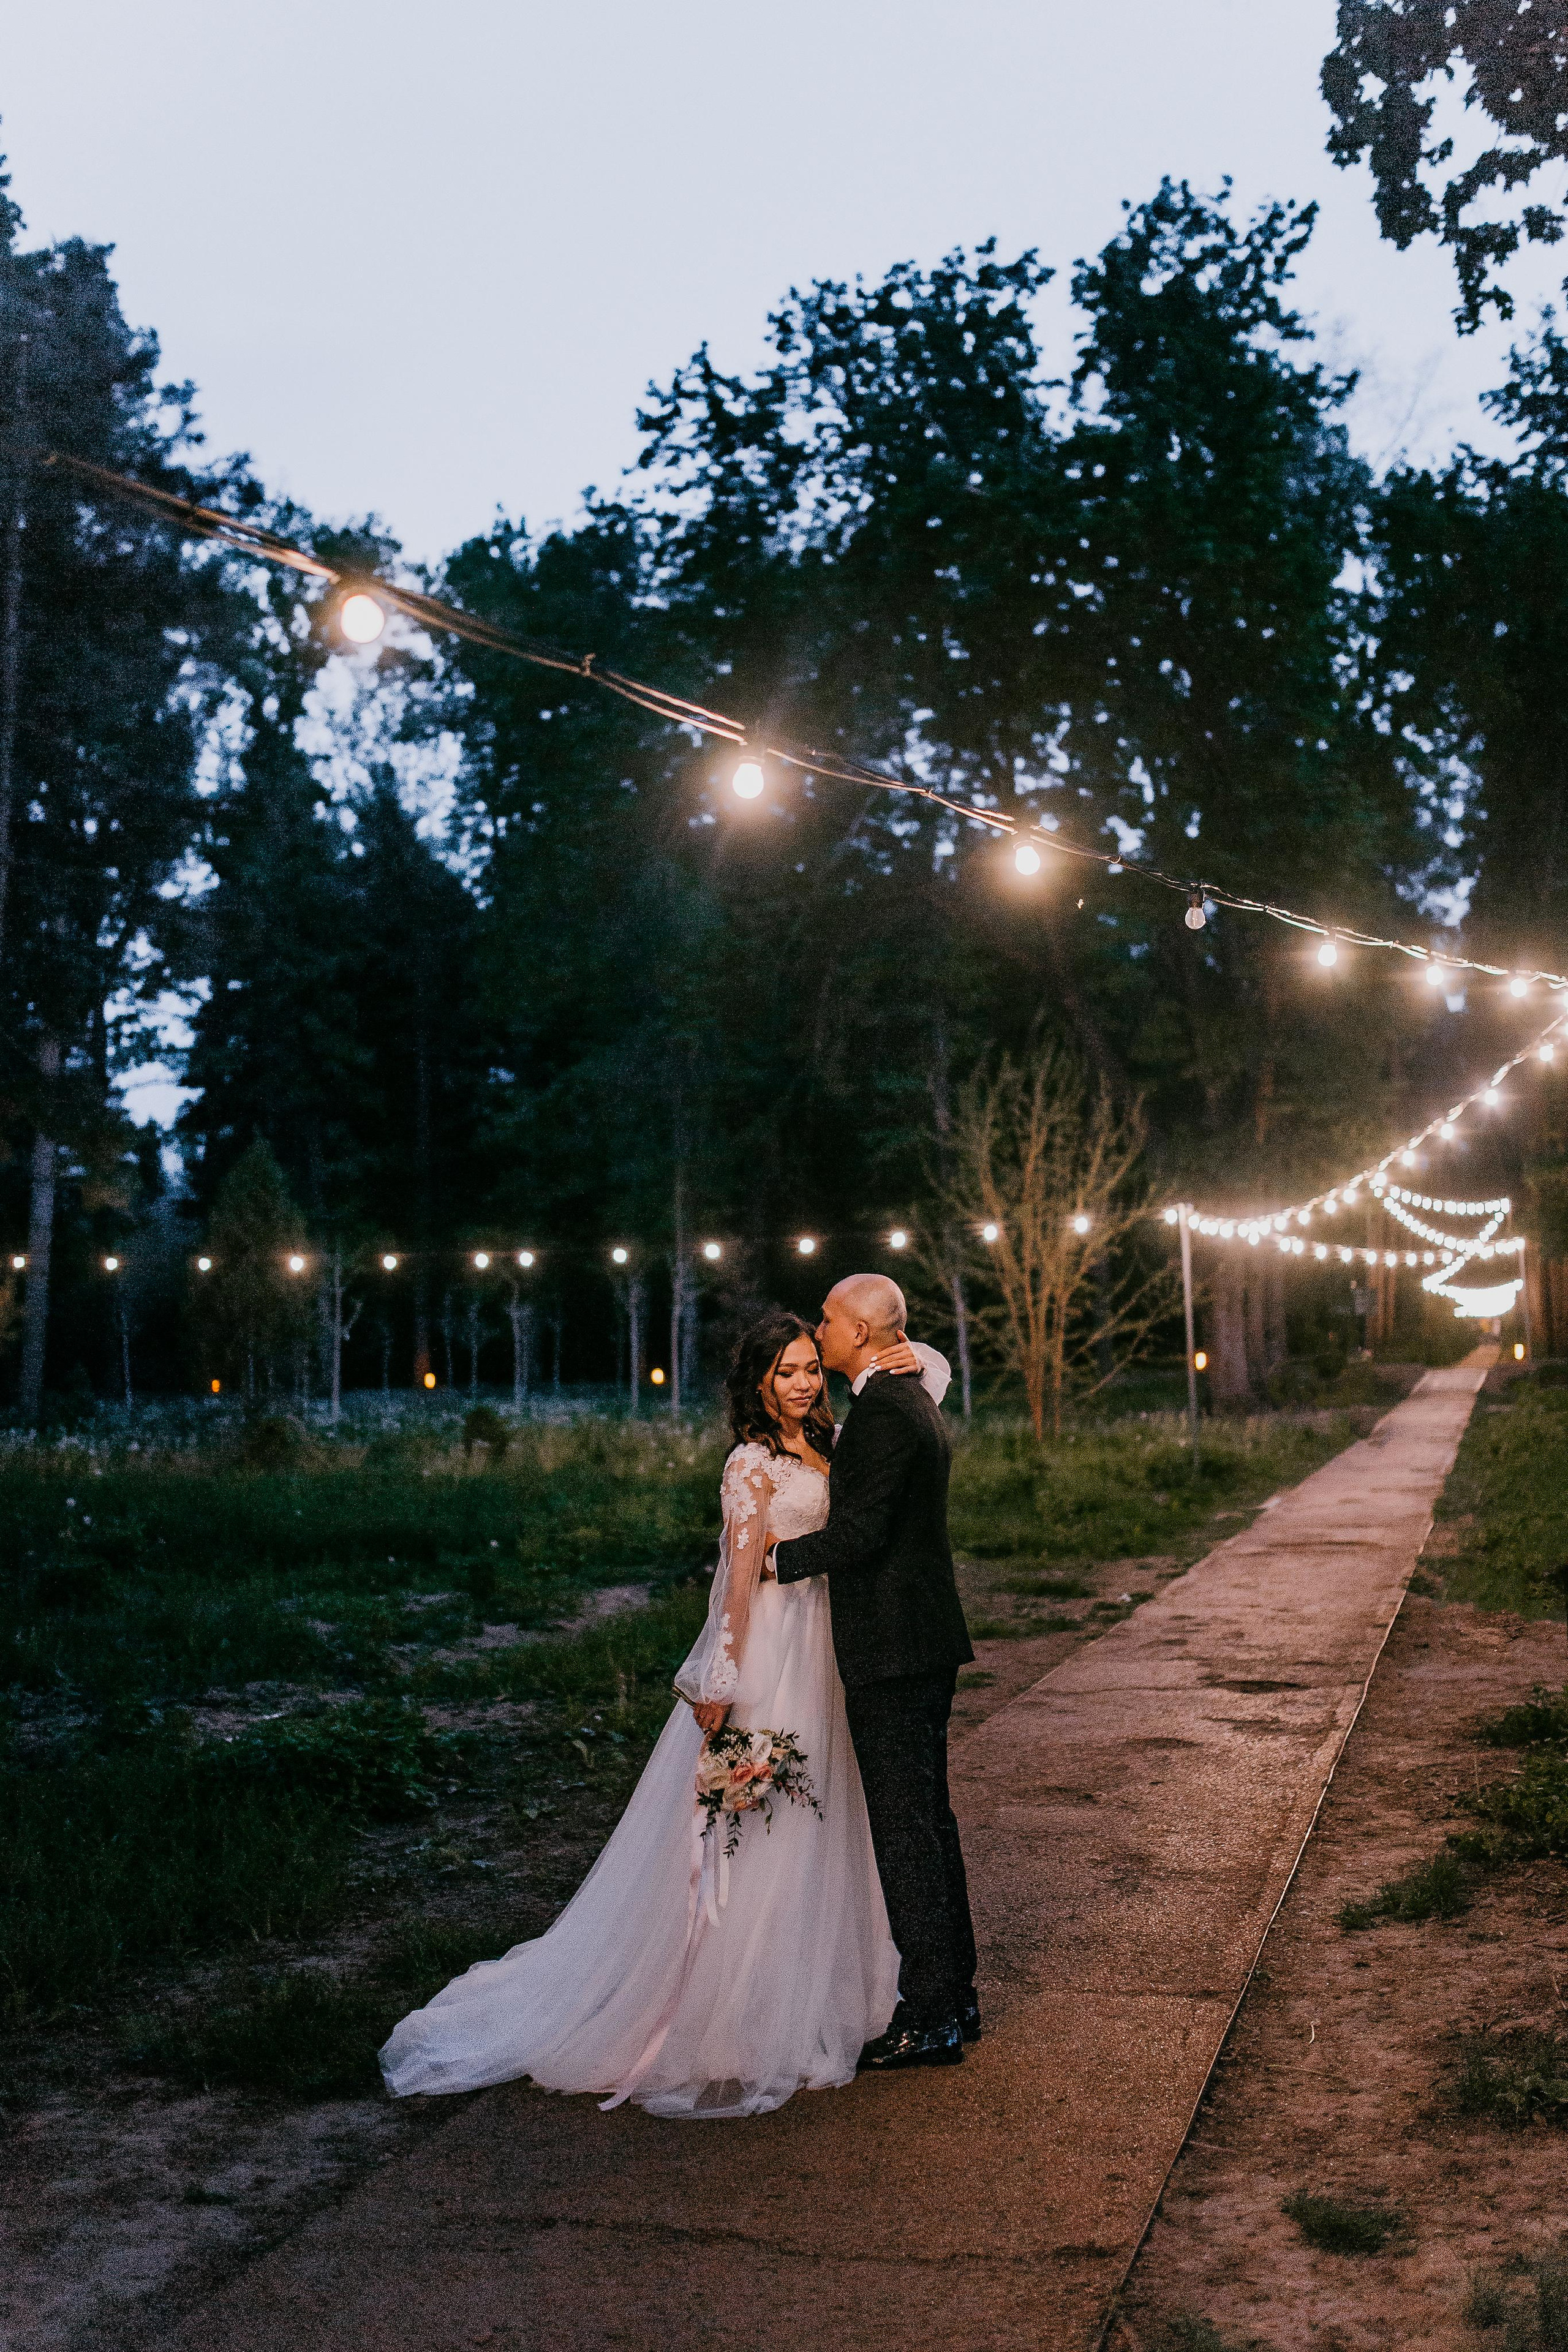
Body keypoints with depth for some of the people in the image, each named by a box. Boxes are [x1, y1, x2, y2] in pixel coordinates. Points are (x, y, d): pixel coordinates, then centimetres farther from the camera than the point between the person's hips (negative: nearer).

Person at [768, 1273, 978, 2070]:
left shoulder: (882, 1411, -17)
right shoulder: (913, 1401, 15)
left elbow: (861, 1533, -22)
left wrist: (780, 1555, -10)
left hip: (892, 1653, -10)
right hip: (926, 1645, 10)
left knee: (905, 1830, -3)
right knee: (929, 1818, 16)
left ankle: (928, 2020, 4)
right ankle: (954, 1997, 26)